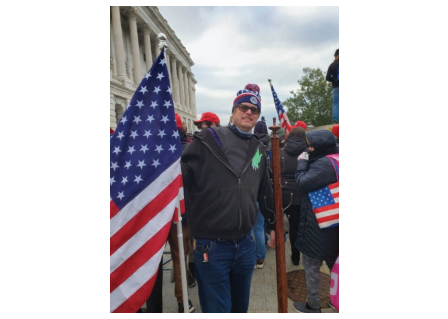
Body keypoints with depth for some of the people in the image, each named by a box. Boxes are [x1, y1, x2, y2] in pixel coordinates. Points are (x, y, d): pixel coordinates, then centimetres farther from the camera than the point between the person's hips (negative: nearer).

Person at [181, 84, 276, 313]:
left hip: (245, 244, 5)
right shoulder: (209, 139, -10)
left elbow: (265, 191, 16)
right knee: (217, 308, 12)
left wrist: (273, 224, 23)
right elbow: (179, 176, -11)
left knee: (241, 305, 25)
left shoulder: (258, 148, 7)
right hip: (211, 246, -5)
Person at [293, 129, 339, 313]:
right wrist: (307, 162, 1)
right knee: (332, 260, 21)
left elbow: (303, 183, -20)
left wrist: (302, 163, -10)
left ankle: (313, 306, 22)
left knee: (311, 264, 7)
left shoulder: (324, 164, -22)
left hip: (316, 223, -9)